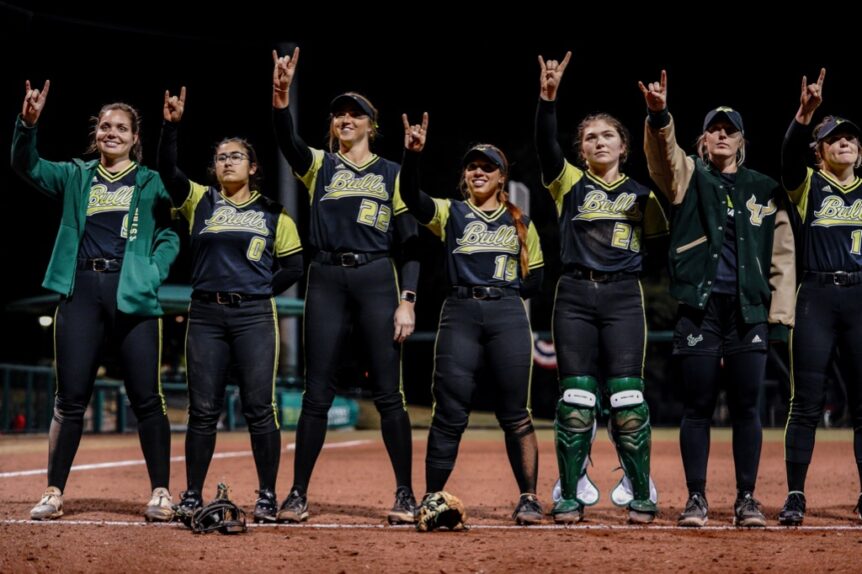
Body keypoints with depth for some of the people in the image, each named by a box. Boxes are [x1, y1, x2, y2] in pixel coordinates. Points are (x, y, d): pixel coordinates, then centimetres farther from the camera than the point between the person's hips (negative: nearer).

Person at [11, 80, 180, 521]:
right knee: (70, 397, 2)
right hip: (81, 291, 2)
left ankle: (161, 493, 4)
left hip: (132, 294, -2)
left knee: (146, 397, -3)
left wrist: (152, 273, -9)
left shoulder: (149, 182, 10)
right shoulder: (76, 177, 14)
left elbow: (169, 234, 8)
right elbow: (27, 166, 1)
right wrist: (28, 122, -16)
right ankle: (54, 494, 7)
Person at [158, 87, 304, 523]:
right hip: (206, 315, 1)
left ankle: (268, 496, 4)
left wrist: (260, 292, 2)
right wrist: (171, 126, -16)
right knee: (203, 409, 3)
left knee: (260, 407, -3)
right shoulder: (200, 201, 10)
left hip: (254, 316, -1)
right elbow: (167, 170, -5)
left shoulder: (273, 214, 8)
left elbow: (293, 265, 9)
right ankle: (192, 495, 9)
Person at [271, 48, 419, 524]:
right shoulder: (318, 165, 11)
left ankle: (405, 495, 5)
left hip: (376, 280, -1)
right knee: (317, 393, 1)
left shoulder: (391, 174, 11)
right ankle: (298, 495, 6)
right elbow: (287, 142, -11)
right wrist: (281, 96, -30)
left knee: (388, 393, -2)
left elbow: (409, 243, 7)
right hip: (326, 281, 1)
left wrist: (407, 301, -4)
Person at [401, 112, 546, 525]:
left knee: (515, 413, 0)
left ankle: (529, 498, 7)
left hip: (508, 316, 1)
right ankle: (431, 498, 6)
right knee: (449, 412, -2)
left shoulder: (520, 224, 14)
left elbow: (534, 281, 15)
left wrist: (505, 293, -2)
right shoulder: (450, 214, 9)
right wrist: (412, 154, -26)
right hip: (460, 315, -1)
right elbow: (411, 196, -11)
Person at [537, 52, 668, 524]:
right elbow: (546, 145, -8)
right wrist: (548, 97, -24)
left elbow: (665, 233, 10)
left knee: (626, 397, -6)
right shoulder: (569, 183, 8)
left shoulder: (640, 194, 14)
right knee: (576, 399, -2)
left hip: (623, 298, 0)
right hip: (574, 296, 0)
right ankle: (569, 498, 5)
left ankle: (642, 497, 4)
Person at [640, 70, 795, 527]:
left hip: (748, 309, 1)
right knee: (697, 406, 0)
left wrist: (781, 311, 2)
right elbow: (663, 152, -14)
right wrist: (659, 116, -35)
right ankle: (696, 499, 7)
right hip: (699, 307, -1)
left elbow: (782, 253, 11)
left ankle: (746, 499, 8)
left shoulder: (763, 189, 13)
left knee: (746, 406, 1)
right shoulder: (688, 177, 8)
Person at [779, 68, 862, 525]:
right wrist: (805, 114, -32)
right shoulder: (807, 186, 5)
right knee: (806, 403, -3)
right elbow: (790, 152, -14)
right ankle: (794, 497, 2)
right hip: (817, 298, -2)